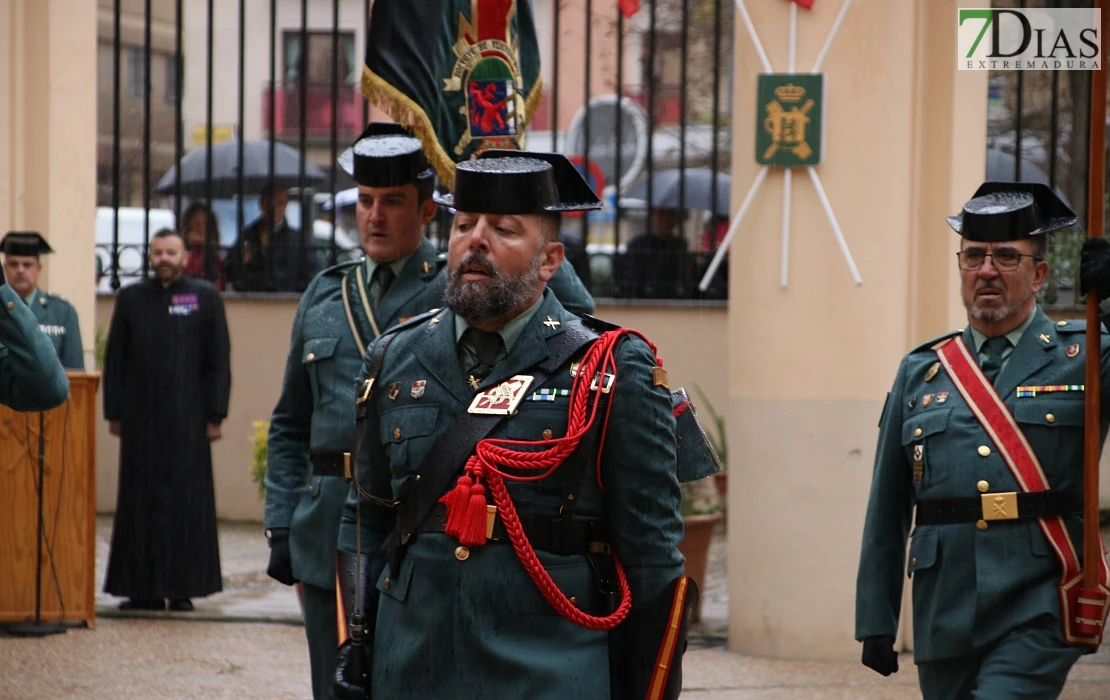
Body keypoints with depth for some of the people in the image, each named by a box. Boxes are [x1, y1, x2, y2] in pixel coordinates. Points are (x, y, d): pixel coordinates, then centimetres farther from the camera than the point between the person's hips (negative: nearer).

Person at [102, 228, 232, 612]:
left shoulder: (206, 298, 2)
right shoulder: (131, 298, 7)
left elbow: (219, 360, 1)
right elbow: (115, 359, 8)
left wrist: (216, 415, -4)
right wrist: (114, 413, 3)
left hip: (186, 418, -2)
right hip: (140, 418, 2)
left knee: (186, 500, -1)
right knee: (140, 501, 3)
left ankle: (183, 587, 5)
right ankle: (143, 588, 8)